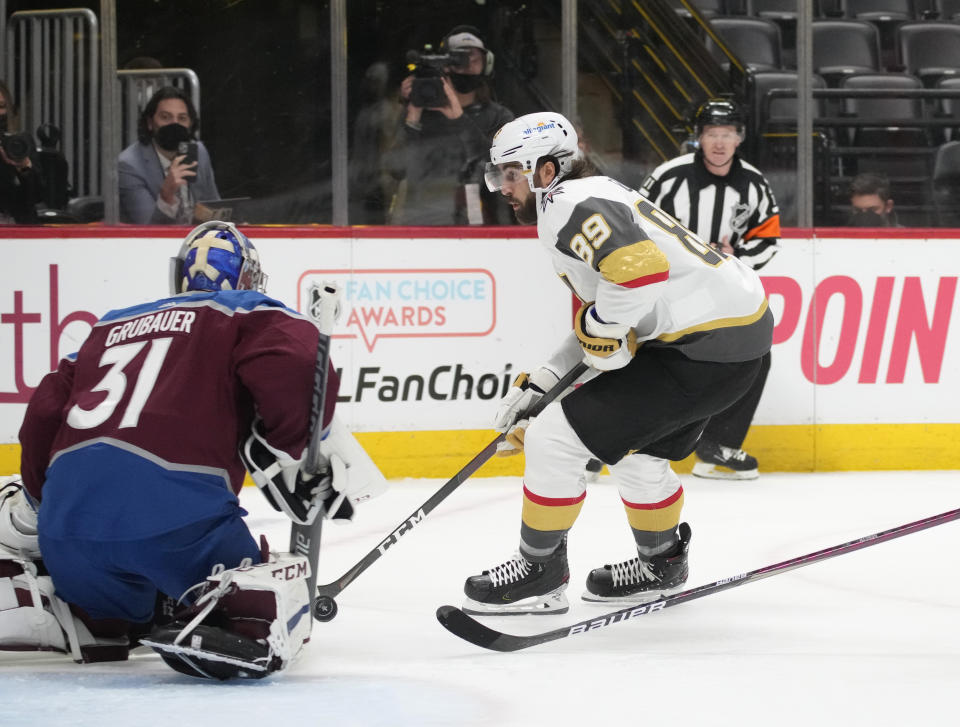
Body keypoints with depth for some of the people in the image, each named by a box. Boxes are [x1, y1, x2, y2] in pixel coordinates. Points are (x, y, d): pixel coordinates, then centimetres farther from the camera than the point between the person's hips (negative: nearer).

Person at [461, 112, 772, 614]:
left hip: (706, 346, -11)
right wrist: (538, 385, 19)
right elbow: (604, 329, 25)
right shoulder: (591, 201, 22)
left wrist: (598, 328, -12)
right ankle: (661, 565, 48)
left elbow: (641, 270, -29)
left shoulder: (571, 204, -11)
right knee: (634, 448, 31)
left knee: (556, 438, -6)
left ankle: (539, 574, 8)